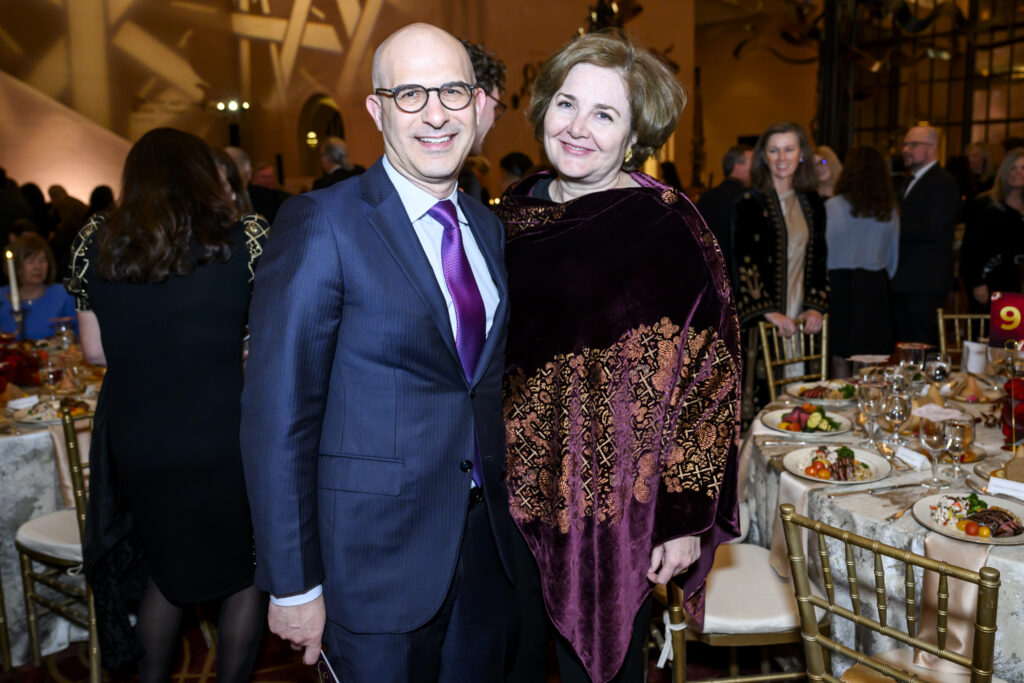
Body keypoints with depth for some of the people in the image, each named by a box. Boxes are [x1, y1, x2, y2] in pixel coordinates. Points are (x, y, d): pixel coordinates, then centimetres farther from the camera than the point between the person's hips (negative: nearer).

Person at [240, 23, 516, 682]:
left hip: (487, 540, 6)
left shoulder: (488, 227, 7)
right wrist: (293, 584, -13)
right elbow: (277, 418, -15)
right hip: (375, 557, -6)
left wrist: (511, 512, 11)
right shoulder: (320, 225, -14)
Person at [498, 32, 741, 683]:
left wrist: (687, 518, -13)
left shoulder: (666, 224, -13)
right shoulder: (517, 207, 3)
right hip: (517, 485, 5)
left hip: (613, 502, -5)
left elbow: (708, 371, -12)